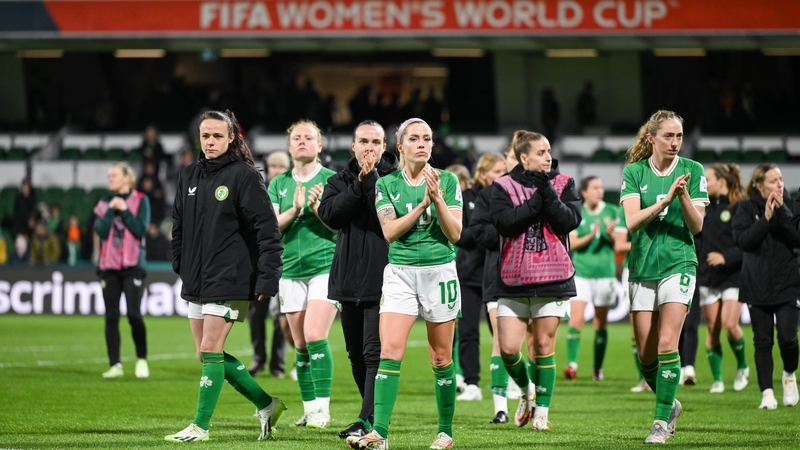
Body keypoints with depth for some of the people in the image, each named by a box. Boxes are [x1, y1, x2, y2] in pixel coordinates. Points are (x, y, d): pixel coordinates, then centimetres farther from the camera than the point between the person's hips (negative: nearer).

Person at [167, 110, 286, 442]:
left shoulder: (245, 176, -9)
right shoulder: (189, 176, 10)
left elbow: (267, 230, -12)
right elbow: (178, 224, 20)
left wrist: (267, 278, -16)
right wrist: (180, 264, 11)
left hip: (229, 279, -8)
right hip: (196, 280, 8)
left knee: (211, 350, -10)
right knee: (207, 355, 9)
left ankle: (201, 425, -3)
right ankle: (265, 404, 21)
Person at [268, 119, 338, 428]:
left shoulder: (332, 180, 1)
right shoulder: (279, 184, 12)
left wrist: (318, 207, -20)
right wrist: (295, 210, -14)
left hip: (326, 266, -4)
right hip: (291, 271, 4)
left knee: (315, 336, -17)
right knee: (301, 345, 5)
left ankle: (323, 408, -12)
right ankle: (309, 408, 12)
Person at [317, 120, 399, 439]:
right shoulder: (340, 181, 12)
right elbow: (329, 214, -6)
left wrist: (371, 179, -16)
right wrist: (359, 184, -13)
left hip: (382, 280, -5)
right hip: (348, 279, 5)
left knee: (374, 353, -12)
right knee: (356, 355, 12)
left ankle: (369, 420, -15)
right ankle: (378, 413, 25)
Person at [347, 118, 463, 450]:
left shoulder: (447, 181, 1)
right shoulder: (386, 184, 3)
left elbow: (456, 234, -4)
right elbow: (389, 232, -8)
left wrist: (438, 200, -18)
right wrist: (422, 205, -18)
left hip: (440, 271, 0)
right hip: (400, 272, 0)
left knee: (441, 358, 5)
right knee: (390, 350, -13)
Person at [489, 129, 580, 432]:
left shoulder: (563, 184, 4)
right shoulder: (504, 186, 1)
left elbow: (570, 221, -10)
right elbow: (504, 222, -14)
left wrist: (547, 193, -16)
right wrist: (536, 201, -16)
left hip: (552, 278, 0)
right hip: (514, 280, 0)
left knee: (544, 345, 2)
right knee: (508, 349, -4)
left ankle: (541, 411, 13)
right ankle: (525, 390, 25)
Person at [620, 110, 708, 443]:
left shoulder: (692, 171, 0)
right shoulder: (634, 172, 2)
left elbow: (696, 226, -2)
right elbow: (632, 221, -10)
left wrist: (684, 196, -20)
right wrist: (666, 198, -23)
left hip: (678, 264, -2)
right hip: (642, 267, 2)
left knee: (667, 344, -16)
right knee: (646, 354, 4)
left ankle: (662, 420, -10)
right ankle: (670, 405, 29)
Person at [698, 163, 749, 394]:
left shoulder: (740, 207, -9)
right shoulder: (706, 207, 9)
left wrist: (726, 257, -22)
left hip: (734, 275, -5)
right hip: (708, 277, 5)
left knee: (729, 323, -16)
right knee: (712, 328, 3)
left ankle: (742, 366, 10)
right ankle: (717, 379, 10)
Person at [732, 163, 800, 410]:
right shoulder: (746, 208, 1)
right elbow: (742, 240, -12)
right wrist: (766, 218, -18)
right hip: (757, 285, 0)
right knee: (762, 340, 1)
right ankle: (767, 392, 7)